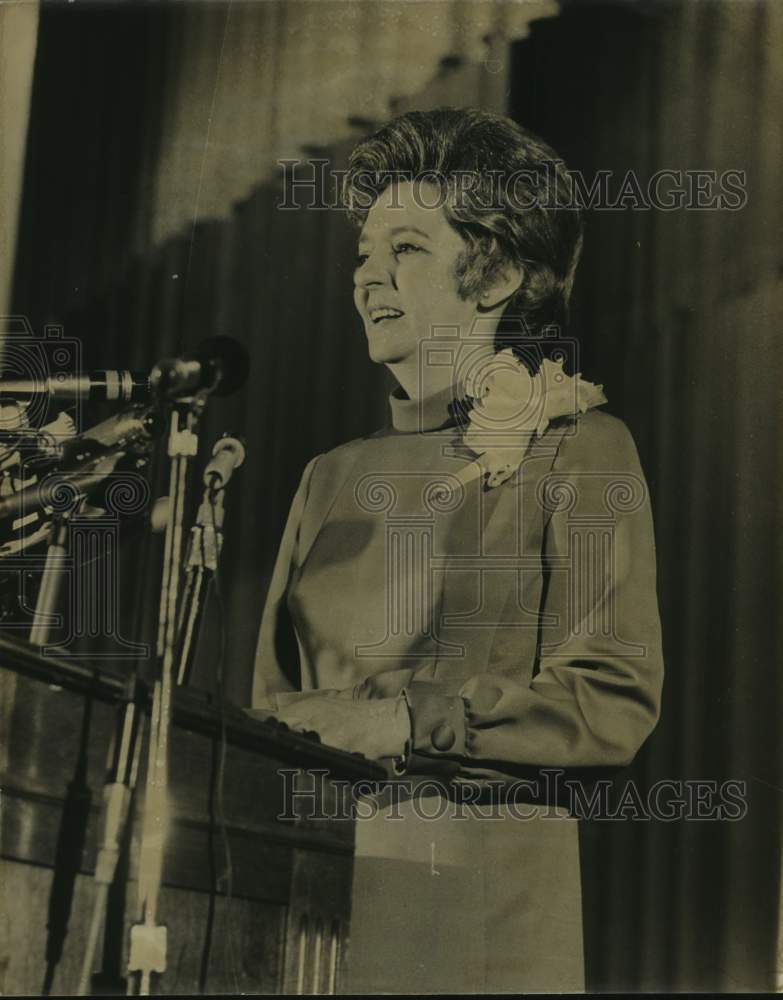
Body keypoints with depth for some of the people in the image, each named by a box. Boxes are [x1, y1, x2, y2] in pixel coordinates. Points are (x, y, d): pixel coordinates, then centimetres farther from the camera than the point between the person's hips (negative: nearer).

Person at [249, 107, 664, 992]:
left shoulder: (578, 450, 0)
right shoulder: (334, 477, 16)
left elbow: (613, 703, -9)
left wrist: (403, 722, -14)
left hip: (481, 879, -4)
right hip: (314, 876, 5)